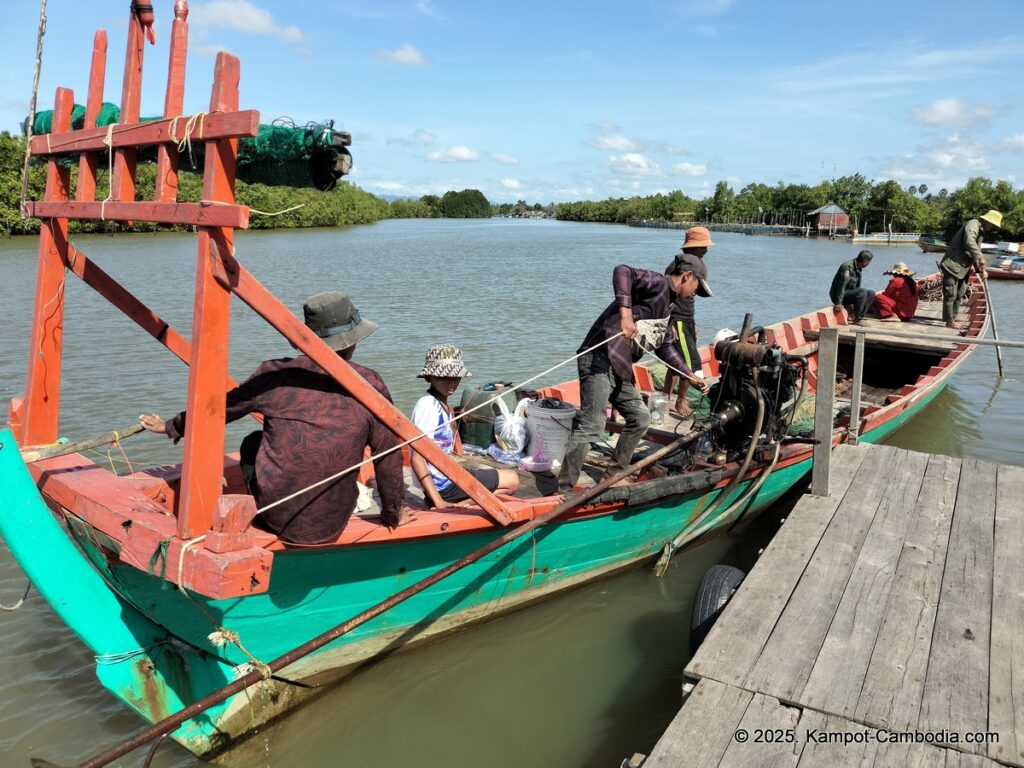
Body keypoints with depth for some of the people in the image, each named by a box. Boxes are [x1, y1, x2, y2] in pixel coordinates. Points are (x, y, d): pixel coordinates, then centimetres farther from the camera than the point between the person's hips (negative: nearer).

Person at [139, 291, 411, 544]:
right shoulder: (370, 384, -8)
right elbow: (389, 454, -3)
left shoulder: (276, 373, -5)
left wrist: (170, 427, 30)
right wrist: (393, 514, 12)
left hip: (275, 516, 0)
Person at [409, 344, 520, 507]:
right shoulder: (428, 405, -20)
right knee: (512, 479, 1)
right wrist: (438, 502, -27)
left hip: (447, 475, 9)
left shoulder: (443, 405, 9)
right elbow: (416, 457, -25)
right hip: (443, 485, -9)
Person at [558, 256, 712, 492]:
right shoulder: (659, 283, -3)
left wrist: (691, 377, 29)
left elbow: (666, 347, 30)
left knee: (640, 418, 19)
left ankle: (618, 473, 32)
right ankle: (564, 488, -10)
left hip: (620, 368, 11)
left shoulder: (667, 306, 26)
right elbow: (623, 272, -20)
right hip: (601, 358, -11)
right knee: (591, 425, -14)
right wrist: (626, 313, -28)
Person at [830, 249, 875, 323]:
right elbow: (842, 285, -27)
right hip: (837, 294, -10)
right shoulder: (847, 267, -21)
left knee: (871, 294, 2)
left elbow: (857, 286, 15)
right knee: (862, 292, -28)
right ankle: (857, 319, -20)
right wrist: (838, 303, -31)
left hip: (849, 293, 10)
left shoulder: (858, 269, 9)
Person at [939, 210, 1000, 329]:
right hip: (952, 266, -10)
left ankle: (953, 318, 27)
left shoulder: (981, 232, 20)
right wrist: (980, 257, -33)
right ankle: (949, 322, 2)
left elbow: (976, 251, 20)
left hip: (962, 269, 10)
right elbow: (969, 243, -30)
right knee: (950, 295, -4)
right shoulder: (973, 224, -11)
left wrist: (981, 270, 10)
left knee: (960, 294, 16)